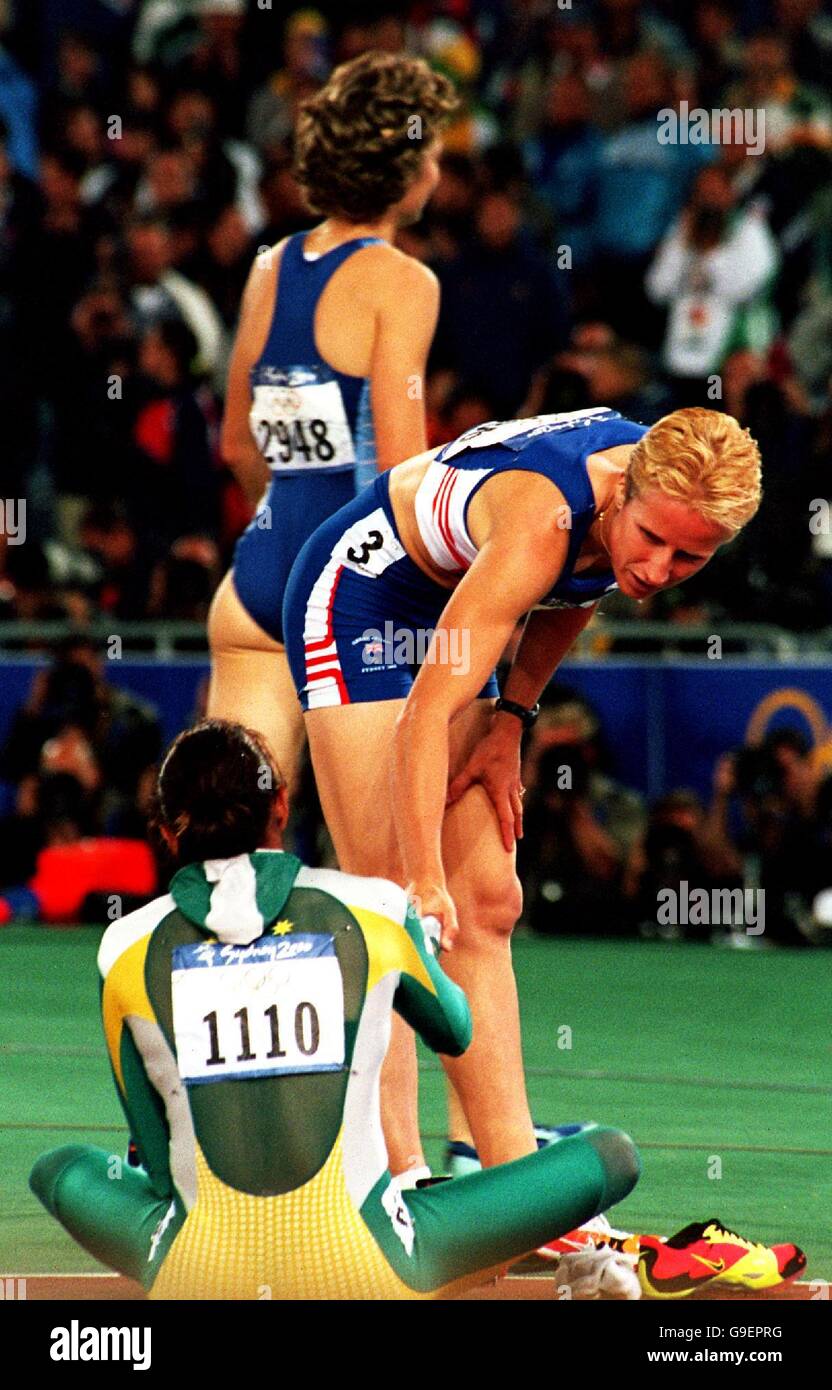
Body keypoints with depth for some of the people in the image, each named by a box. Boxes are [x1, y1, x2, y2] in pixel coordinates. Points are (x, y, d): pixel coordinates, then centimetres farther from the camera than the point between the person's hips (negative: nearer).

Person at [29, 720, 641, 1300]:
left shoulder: (128, 950, 4)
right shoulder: (373, 910, 3)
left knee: (60, 1169, 31)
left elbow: (157, 1158, 10)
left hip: (201, 1282, 0)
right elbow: (454, 1031, 25)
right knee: (612, 1154, 16)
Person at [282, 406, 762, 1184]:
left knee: (487, 907, 2)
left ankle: (511, 1178, 1)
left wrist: (510, 720, -1)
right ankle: (397, 1175, -17)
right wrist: (425, 879, -50)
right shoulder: (544, 520, -39)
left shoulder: (667, 489, -18)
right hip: (356, 596, -7)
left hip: (444, 607, 8)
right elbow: (428, 710, -43)